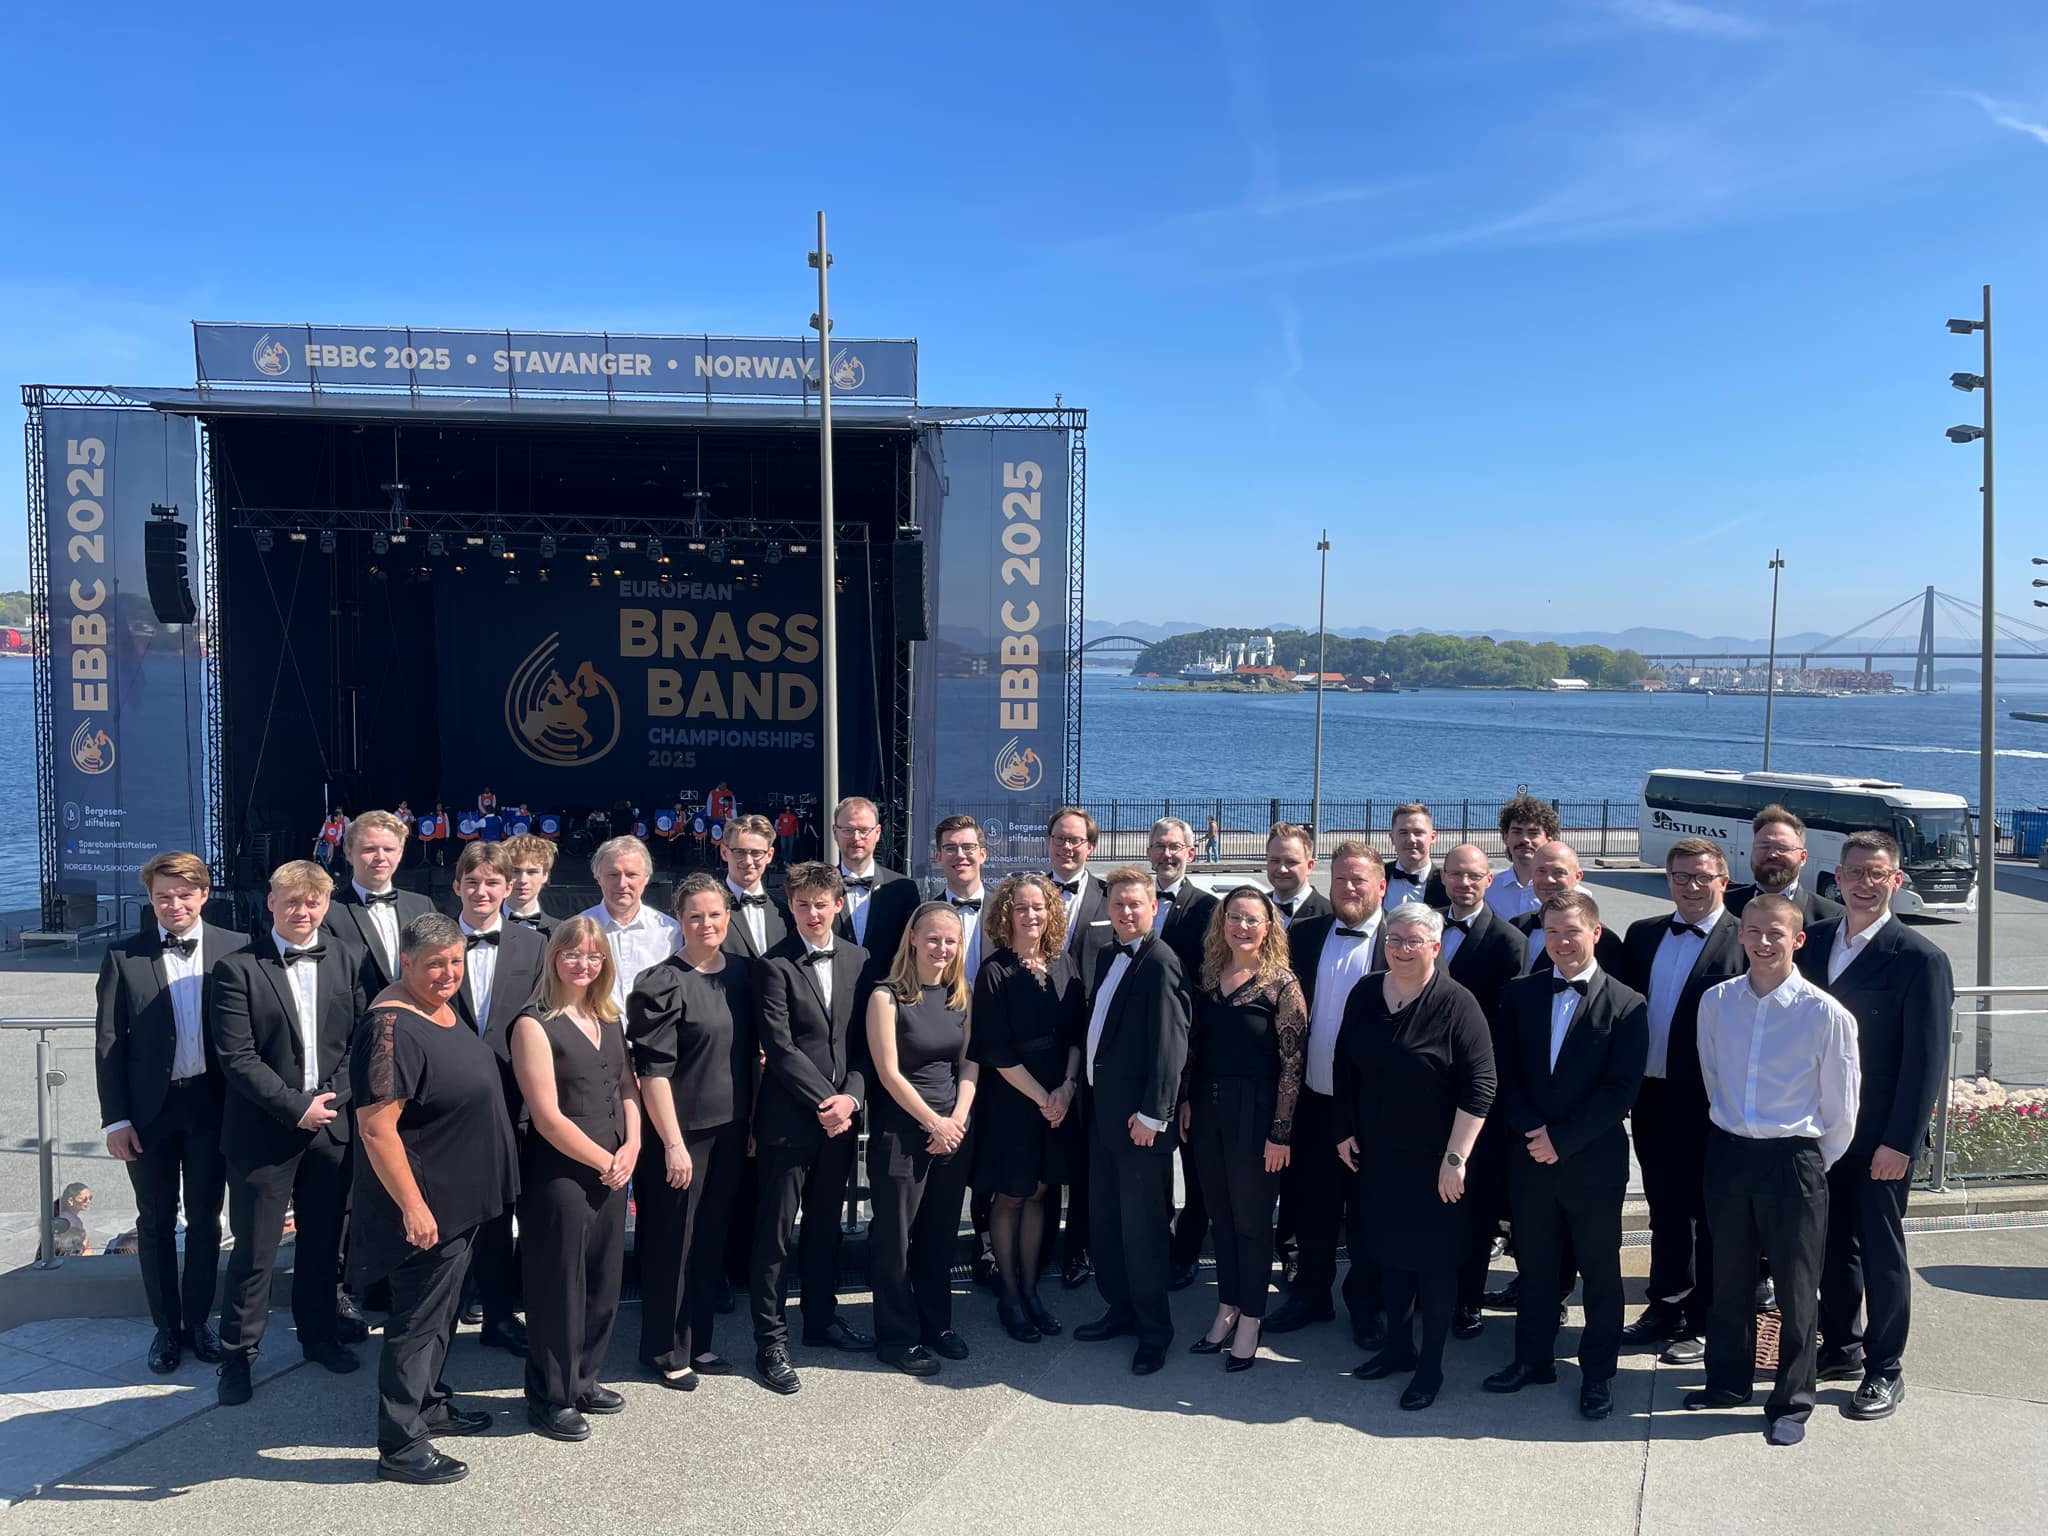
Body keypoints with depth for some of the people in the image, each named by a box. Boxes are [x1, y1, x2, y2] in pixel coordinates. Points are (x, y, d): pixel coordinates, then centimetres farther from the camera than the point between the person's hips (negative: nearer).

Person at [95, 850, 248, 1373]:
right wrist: (115, 1118, -6)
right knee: (156, 1221, 13)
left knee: (205, 1218, 12)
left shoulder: (234, 949, -4)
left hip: (211, 1103, 0)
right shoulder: (123, 955, -4)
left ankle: (198, 1322, 27)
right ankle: (166, 1327, 27)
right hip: (149, 1107, 0)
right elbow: (108, 1041, -3)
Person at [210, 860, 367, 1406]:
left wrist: (335, 1099, -7)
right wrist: (296, 1107, -14)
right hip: (264, 1130, -3)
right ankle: (236, 1356, 20)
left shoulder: (346, 961, 5)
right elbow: (237, 1058, -12)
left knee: (324, 1242, 15)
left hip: (333, 1124, 4)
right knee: (254, 1252, 4)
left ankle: (320, 1334, 32)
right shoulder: (237, 968, -7)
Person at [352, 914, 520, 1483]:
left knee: (441, 1308, 23)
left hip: (461, 1198, 9)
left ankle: (429, 1402, 40)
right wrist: (413, 1206, -25)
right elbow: (376, 1127, -27)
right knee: (417, 1319, 3)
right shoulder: (392, 1026, -24)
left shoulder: (443, 1009, 5)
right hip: (426, 1205, -9)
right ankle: (399, 1446, 16)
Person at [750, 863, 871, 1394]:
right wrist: (824, 1101, -14)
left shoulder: (857, 960, 7)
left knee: (825, 1225, 18)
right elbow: (779, 1046, -13)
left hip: (840, 1116, 5)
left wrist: (851, 1096, -7)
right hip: (789, 1118, -5)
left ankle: (822, 1319, 33)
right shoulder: (774, 966, -9)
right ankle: (770, 1343, 12)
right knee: (774, 1233, 3)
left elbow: (863, 1038, 7)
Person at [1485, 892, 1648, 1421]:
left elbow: (1621, 1089, -12)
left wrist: (1562, 1138, -15)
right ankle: (1533, 1358, 29)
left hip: (1594, 1160, -3)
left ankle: (1598, 1371, 24)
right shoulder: (1522, 994, 4)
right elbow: (1505, 1072, 3)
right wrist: (1531, 1131, -10)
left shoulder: (1627, 1005, -7)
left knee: (1600, 1269, 10)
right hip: (1530, 1157, 3)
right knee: (1534, 1263, 14)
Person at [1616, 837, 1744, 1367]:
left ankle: (1706, 1324, 21)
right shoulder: (1642, 936, 8)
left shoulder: (1746, 943, -10)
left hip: (1713, 1105, -5)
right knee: (1665, 1213, 18)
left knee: (1712, 1218, 8)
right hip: (1653, 1099, 6)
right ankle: (1666, 1308, 33)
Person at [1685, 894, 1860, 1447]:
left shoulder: (1826, 1014, -12)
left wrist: (1812, 1166, 3)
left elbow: (1841, 1113, -3)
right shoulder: (1716, 1002, -2)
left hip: (1793, 1158, -3)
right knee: (1728, 1277, 16)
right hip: (1728, 1152, 4)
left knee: (1796, 1286, 8)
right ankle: (1729, 1380, 34)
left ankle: (1791, 1402, 24)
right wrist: (1731, 1130, 14)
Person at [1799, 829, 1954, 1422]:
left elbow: (1927, 1059, -12)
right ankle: (1841, 1348, 32)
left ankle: (1884, 1369, 22)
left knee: (1881, 1251, 7)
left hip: (1879, 1136, -5)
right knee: (1833, 1242, 16)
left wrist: (1900, 1142, -14)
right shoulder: (1814, 940, 3)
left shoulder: (1920, 959, -12)